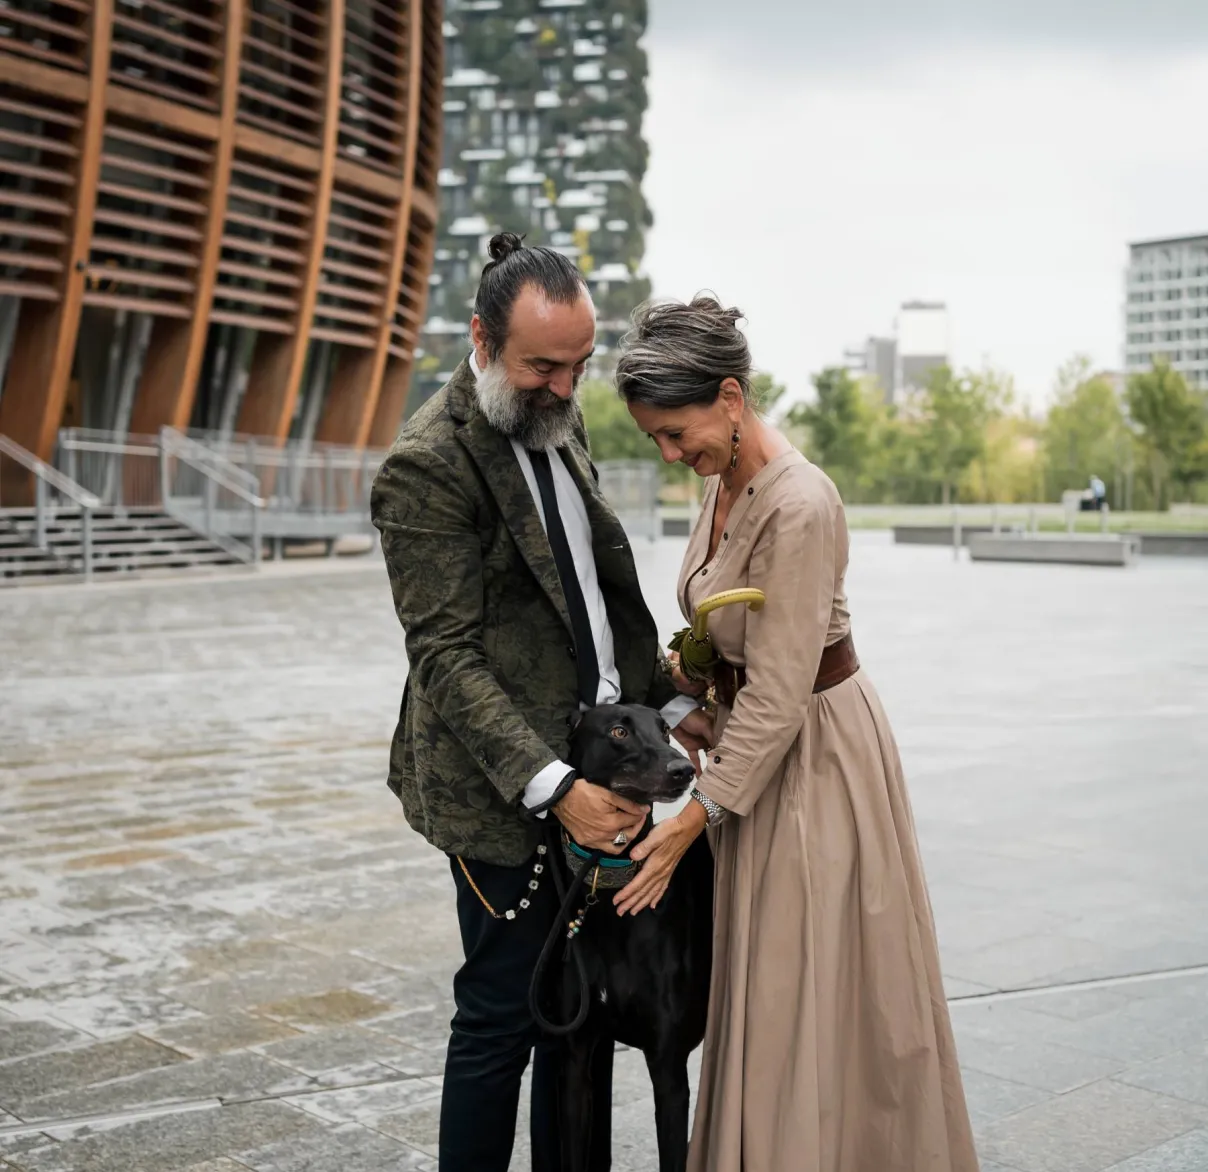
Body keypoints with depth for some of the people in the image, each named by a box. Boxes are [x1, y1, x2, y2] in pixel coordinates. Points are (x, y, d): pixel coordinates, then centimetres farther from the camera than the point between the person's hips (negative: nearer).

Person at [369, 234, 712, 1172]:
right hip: (508, 786, -8)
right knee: (505, 1013, 1)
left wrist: (669, 700, 14)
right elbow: (448, 657, -20)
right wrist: (551, 786, -27)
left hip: (600, 755, 8)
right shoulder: (426, 468, -17)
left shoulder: (560, 422, 10)